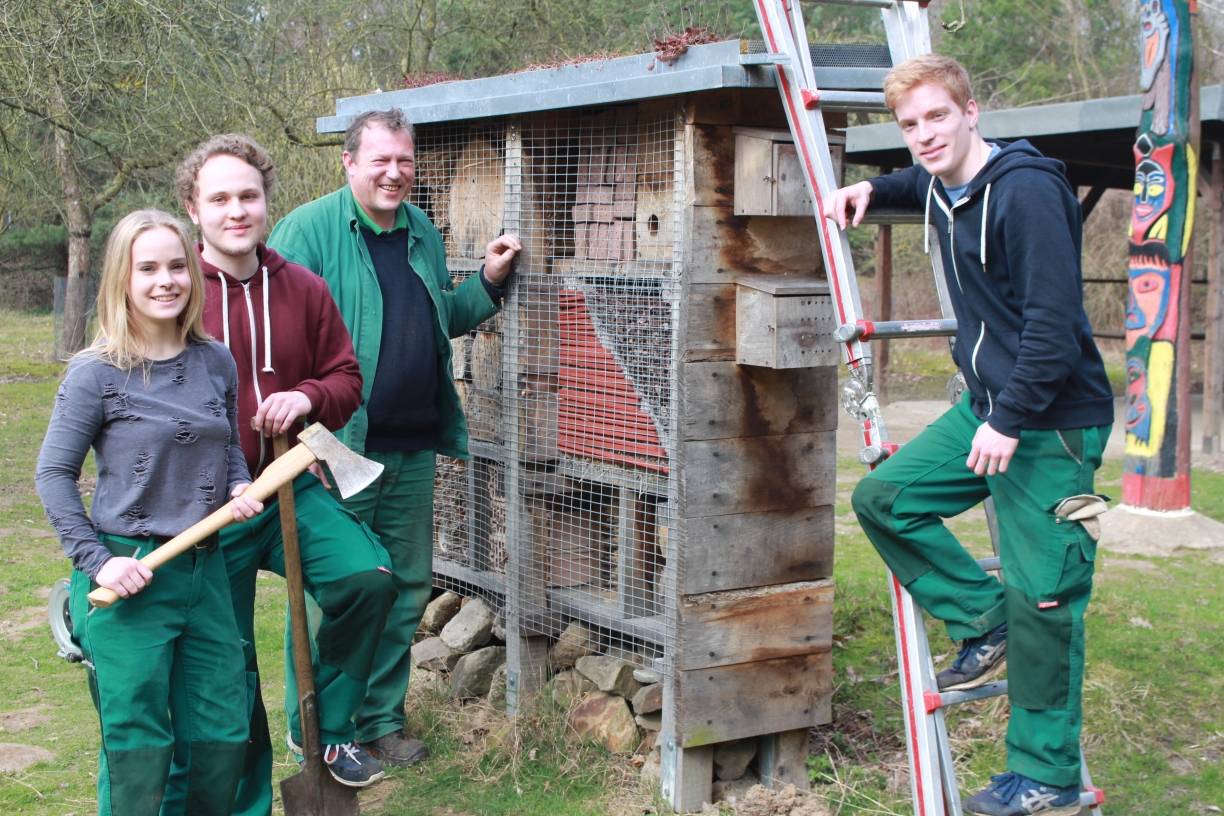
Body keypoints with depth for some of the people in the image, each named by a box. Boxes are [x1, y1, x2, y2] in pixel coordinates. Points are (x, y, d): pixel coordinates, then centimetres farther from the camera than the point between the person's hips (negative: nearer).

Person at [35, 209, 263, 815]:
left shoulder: (216, 362, 5)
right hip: (129, 577, -5)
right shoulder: (97, 373, -10)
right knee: (138, 748, 3)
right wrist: (97, 562, -12)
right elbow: (54, 475, -5)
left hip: (205, 571, 5)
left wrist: (241, 489, -1)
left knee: (224, 737, 11)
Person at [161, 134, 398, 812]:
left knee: (368, 577, -21)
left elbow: (345, 376, 10)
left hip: (292, 489, 3)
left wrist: (308, 397, -13)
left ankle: (324, 728, 3)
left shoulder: (304, 289, 2)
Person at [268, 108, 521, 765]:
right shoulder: (310, 228, -8)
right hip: (337, 448, -7)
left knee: (406, 588, 14)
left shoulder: (422, 234, 13)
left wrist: (488, 283, 10)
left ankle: (380, 719, 29)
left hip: (412, 451, 7)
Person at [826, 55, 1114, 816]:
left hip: (1052, 422, -9)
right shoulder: (941, 189, 8)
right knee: (883, 497, 4)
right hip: (986, 407, 9)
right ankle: (984, 619, 16)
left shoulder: (1027, 191, -20)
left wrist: (1011, 421, -24)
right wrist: (872, 191, 16)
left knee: (1042, 596, -4)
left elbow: (1054, 321, -24)